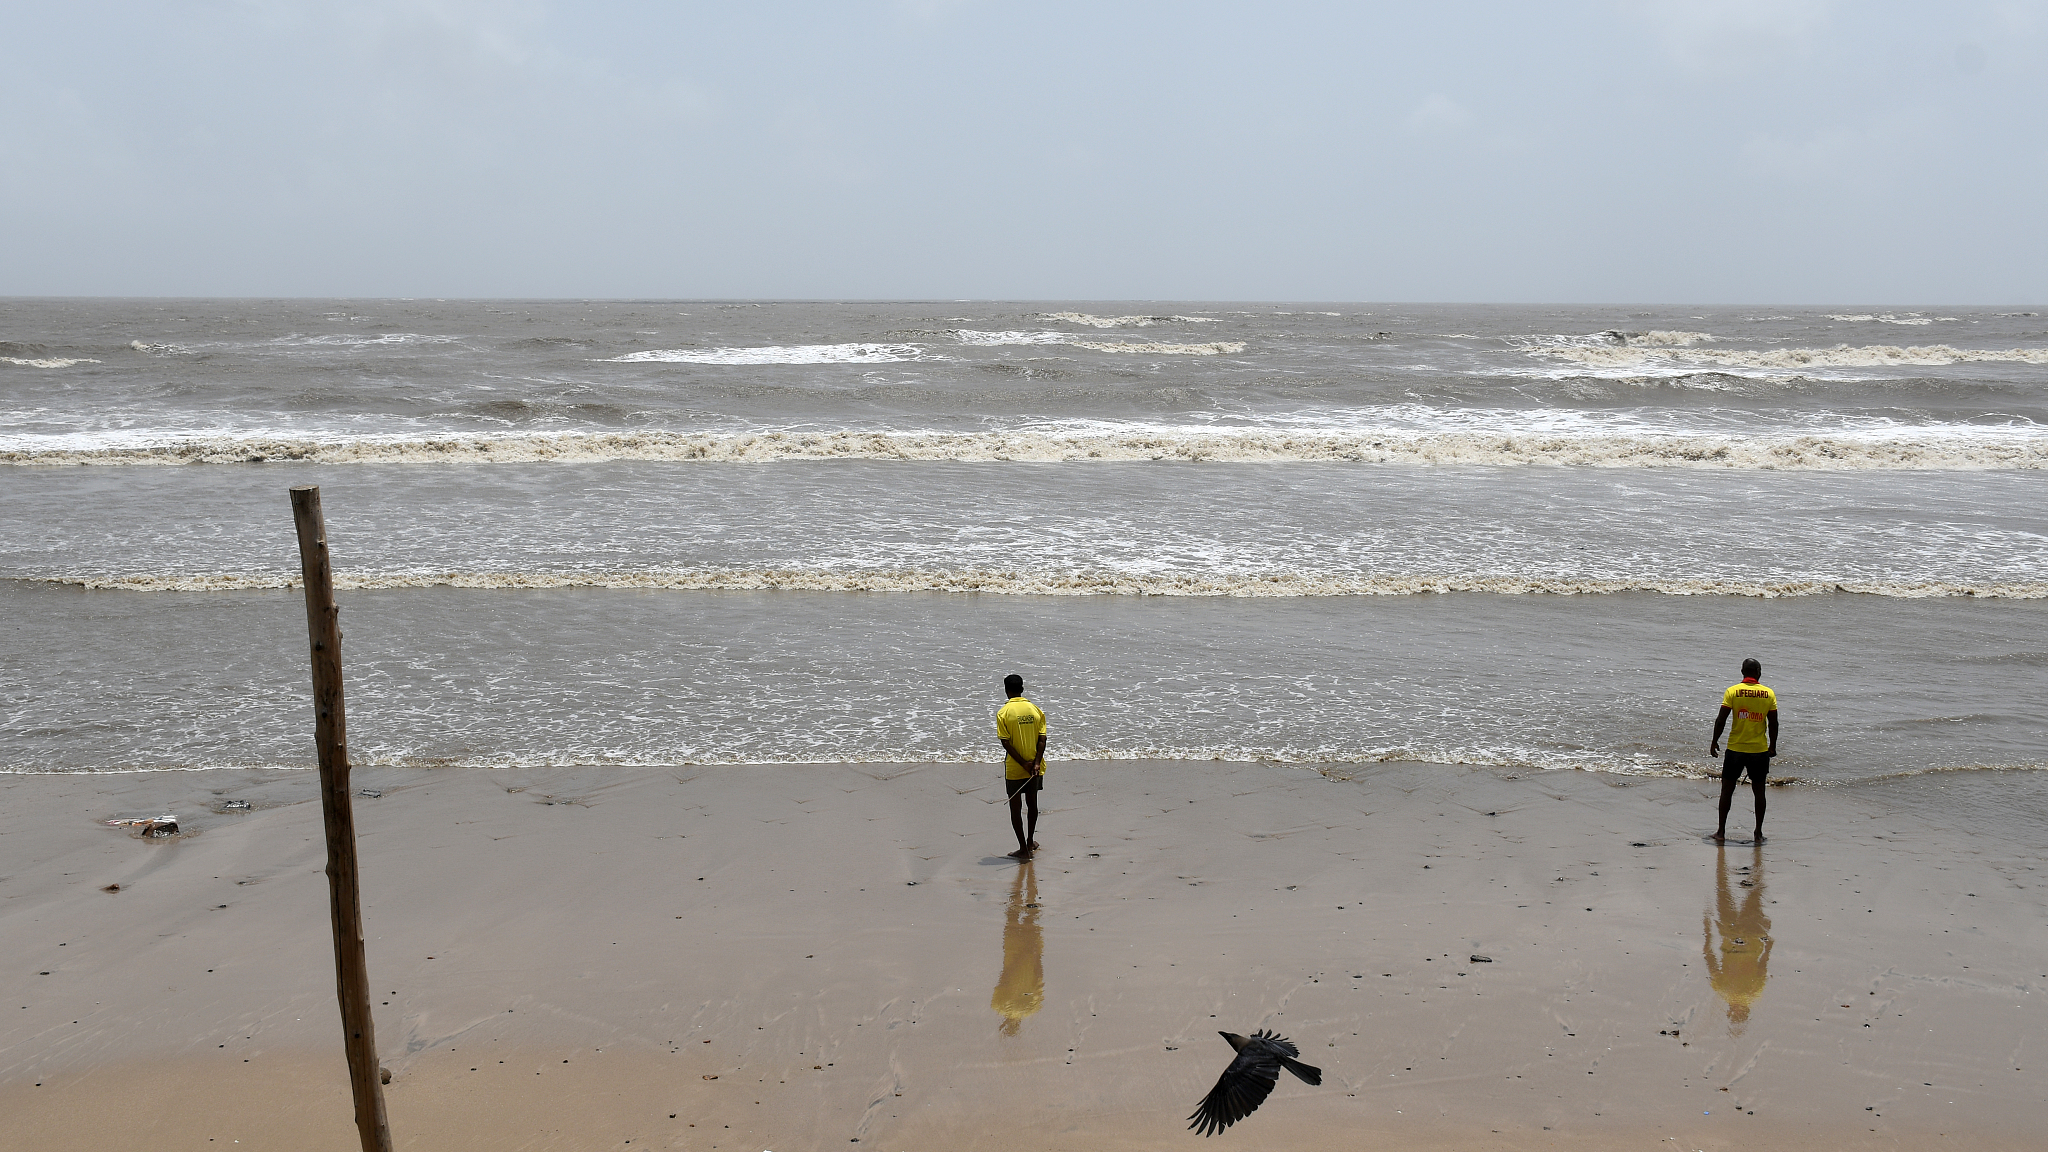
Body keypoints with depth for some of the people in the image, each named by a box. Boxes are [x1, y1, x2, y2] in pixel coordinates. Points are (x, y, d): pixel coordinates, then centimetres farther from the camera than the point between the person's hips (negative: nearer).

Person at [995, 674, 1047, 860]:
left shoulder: (1003, 713, -10)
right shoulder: (1036, 710, 0)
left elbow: (1006, 743, -15)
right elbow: (1042, 740, -7)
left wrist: (1024, 764, -13)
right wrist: (1036, 763, -12)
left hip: (1014, 769, -4)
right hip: (1035, 767, 4)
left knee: (1015, 807, 5)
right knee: (1032, 803, 21)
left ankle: (1024, 849, 4)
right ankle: (1030, 840, 37)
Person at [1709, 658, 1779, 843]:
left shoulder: (1732, 691, -6)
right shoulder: (1769, 694, -1)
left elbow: (1721, 719, -8)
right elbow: (1773, 723, 1)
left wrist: (1714, 741, 4)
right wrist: (1773, 745, 14)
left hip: (1735, 749, -1)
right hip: (1760, 751, 1)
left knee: (1727, 789, 9)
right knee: (1759, 791, 12)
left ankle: (1721, 831, 10)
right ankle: (1758, 833, 14)